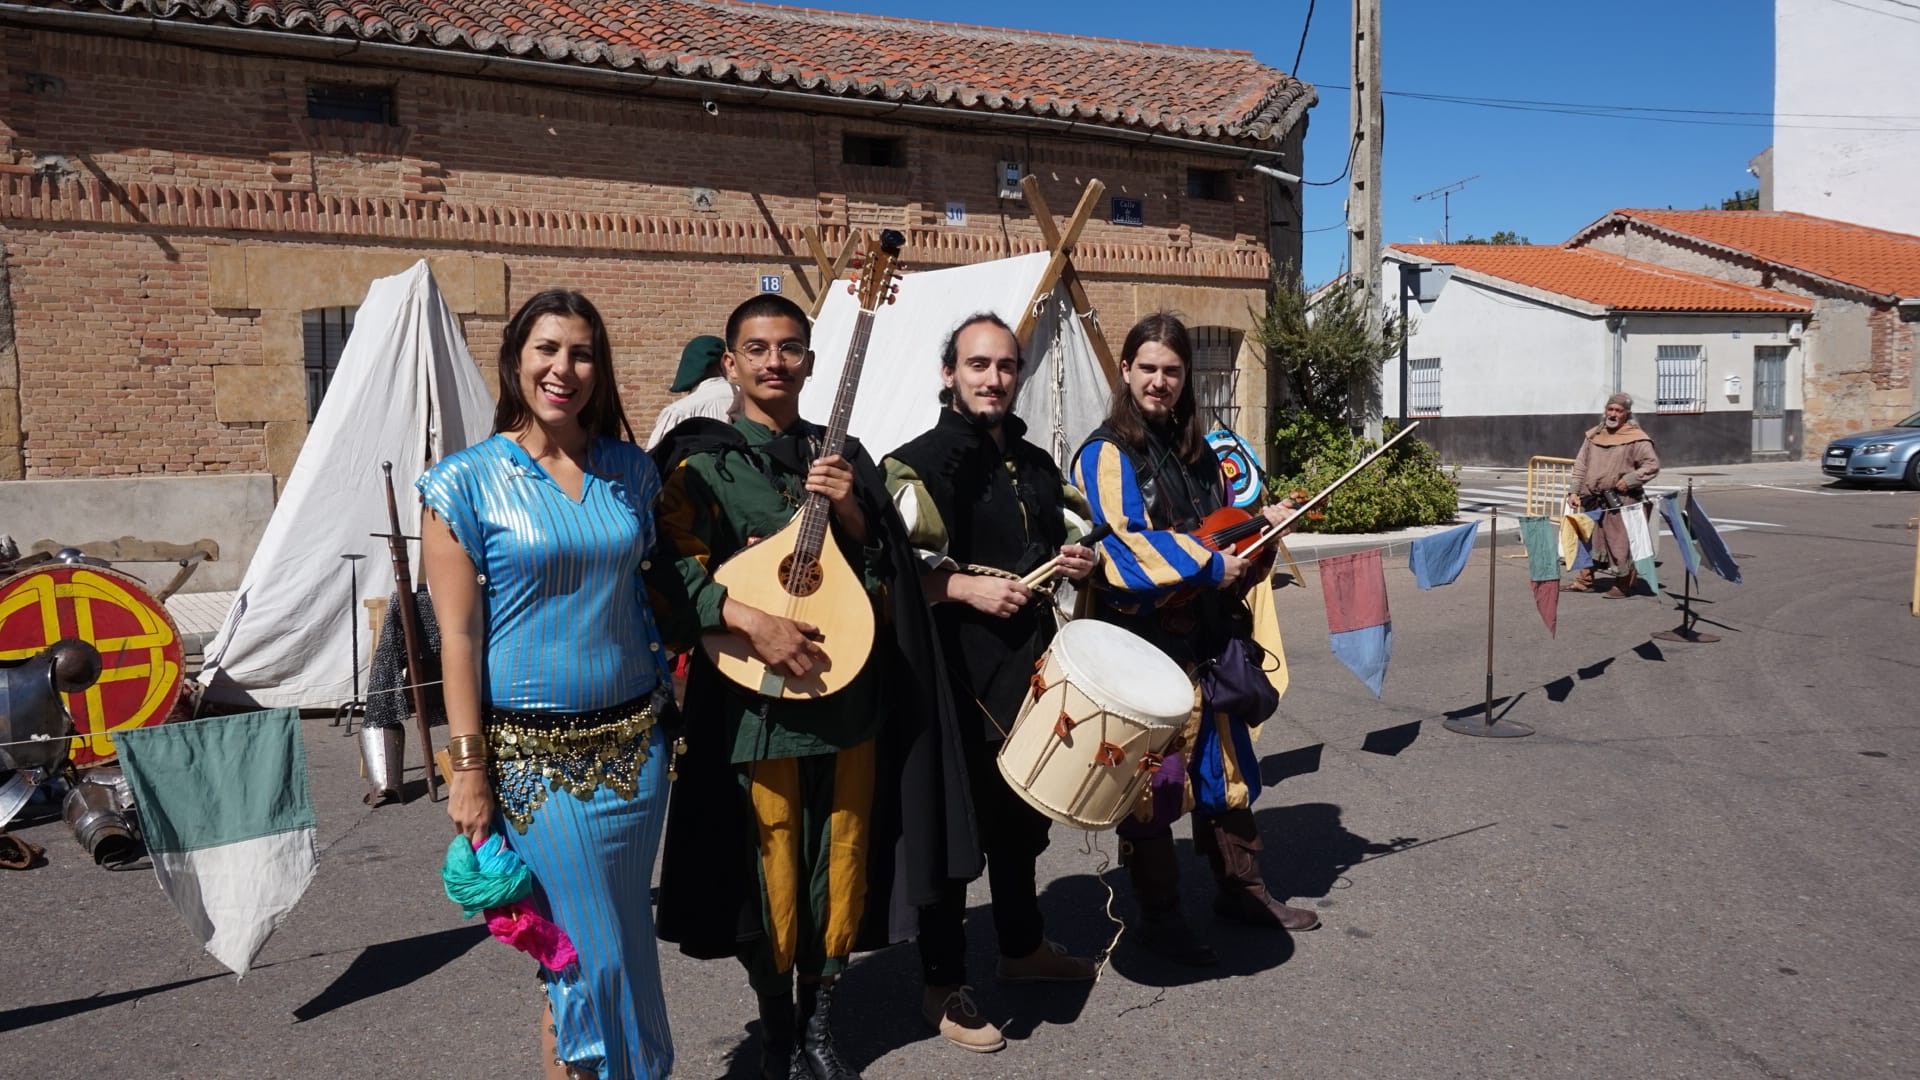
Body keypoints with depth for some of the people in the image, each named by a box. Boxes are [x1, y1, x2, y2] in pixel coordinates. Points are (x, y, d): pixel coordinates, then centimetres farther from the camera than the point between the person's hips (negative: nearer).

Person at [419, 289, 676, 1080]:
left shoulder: (631, 472, 6)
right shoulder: (469, 480, -6)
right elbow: (458, 634, -8)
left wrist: (670, 704, 7)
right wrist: (469, 769, -10)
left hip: (632, 741, 4)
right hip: (533, 756, -4)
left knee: (627, 944, 15)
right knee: (588, 954, 3)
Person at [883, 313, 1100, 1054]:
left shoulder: (1037, 464, 13)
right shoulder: (919, 463, -8)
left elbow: (1069, 536, 26)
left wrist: (1078, 561, 4)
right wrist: (966, 587, -24)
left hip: (1030, 660, 7)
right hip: (958, 668, -7)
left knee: (1022, 808, 20)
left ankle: (1023, 946, 39)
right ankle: (942, 986, 16)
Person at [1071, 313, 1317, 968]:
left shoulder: (1197, 452, 15)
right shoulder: (1108, 454, -8)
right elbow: (1125, 543, -19)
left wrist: (1262, 524, 2)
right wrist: (1210, 565, -17)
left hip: (1211, 637, 8)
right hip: (1147, 643, -7)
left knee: (1227, 765, 17)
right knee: (1155, 781, 1)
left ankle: (1241, 889, 33)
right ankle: (1159, 918, 15)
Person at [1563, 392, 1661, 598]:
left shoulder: (1636, 439, -5)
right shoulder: (1593, 435, 11)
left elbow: (1653, 465, -6)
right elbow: (1580, 465, 12)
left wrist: (1630, 480, -16)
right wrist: (1574, 491, 5)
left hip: (1620, 502, -6)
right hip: (1592, 500, 6)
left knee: (1620, 543, -2)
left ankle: (1623, 585, 10)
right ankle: (1583, 581, 22)